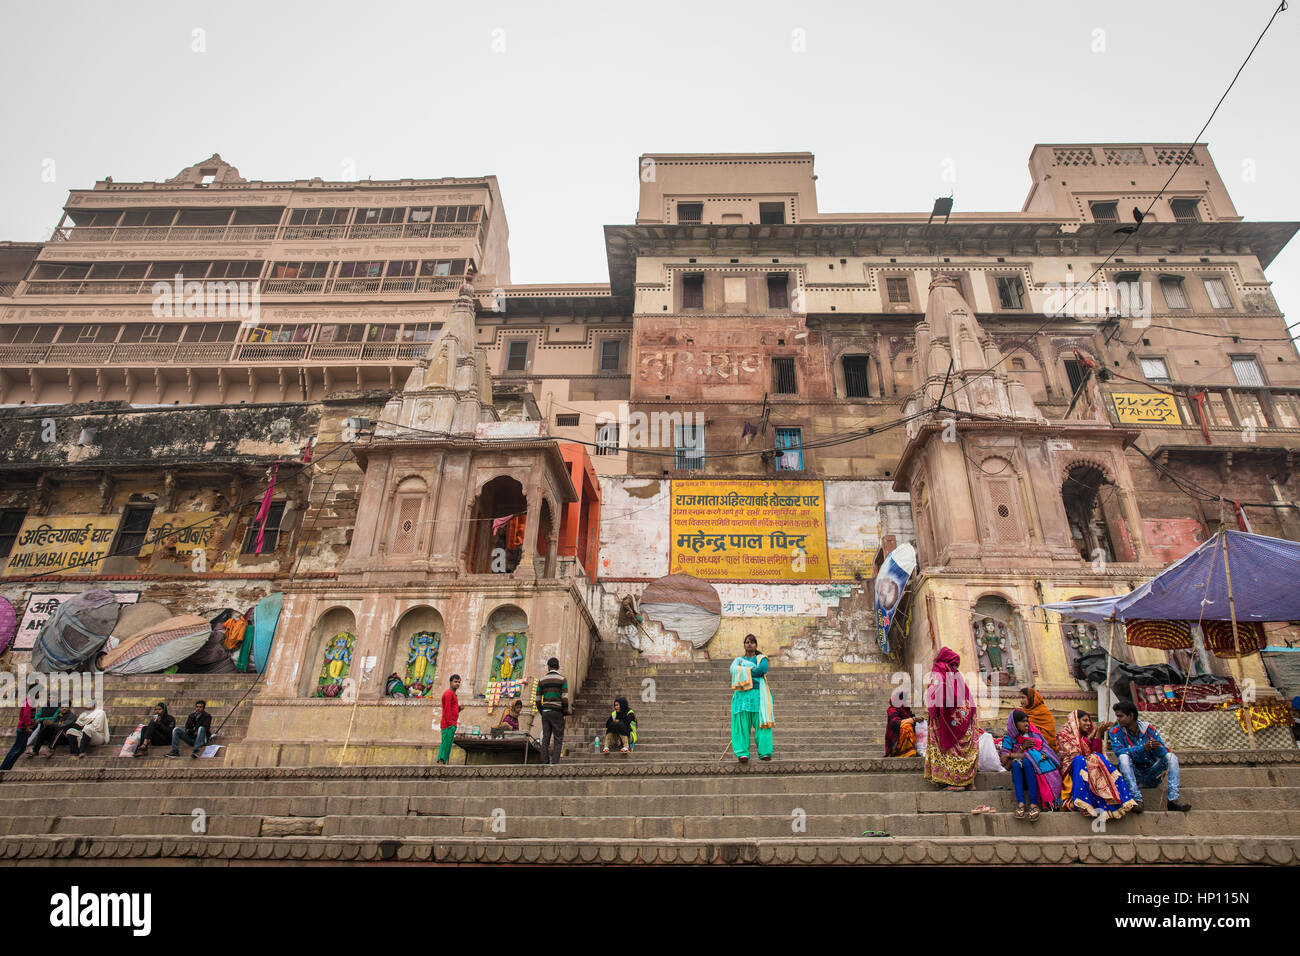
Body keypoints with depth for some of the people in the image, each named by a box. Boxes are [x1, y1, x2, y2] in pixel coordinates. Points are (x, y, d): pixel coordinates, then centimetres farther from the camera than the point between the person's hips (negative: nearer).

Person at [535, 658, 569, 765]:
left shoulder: (542, 680, 9)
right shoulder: (562, 679, -2)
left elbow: (537, 700, 7)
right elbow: (565, 698, -10)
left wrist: (542, 712, 16)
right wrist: (565, 713, -3)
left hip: (545, 713, 4)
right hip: (557, 713, -4)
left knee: (545, 739, 8)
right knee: (558, 740, -1)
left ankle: (544, 762, 6)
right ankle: (555, 762, -9)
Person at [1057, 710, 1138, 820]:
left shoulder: (1087, 735, 21)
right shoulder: (1064, 735, 6)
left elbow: (1096, 752, 4)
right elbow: (1074, 753, -10)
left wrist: (1099, 734, -4)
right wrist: (1091, 735, -8)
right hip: (1073, 769, -4)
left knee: (1099, 758, -23)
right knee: (1080, 760, -34)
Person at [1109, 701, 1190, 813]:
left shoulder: (1148, 728, 0)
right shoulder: (1115, 732, -5)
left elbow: (1164, 752, -7)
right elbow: (1120, 752, -21)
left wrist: (1157, 748, -32)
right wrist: (1143, 747, -34)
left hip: (1151, 775, 3)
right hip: (1133, 776, -2)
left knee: (1171, 756, -14)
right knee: (1124, 757, -29)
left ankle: (1173, 799, -24)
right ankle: (1136, 799, -34)